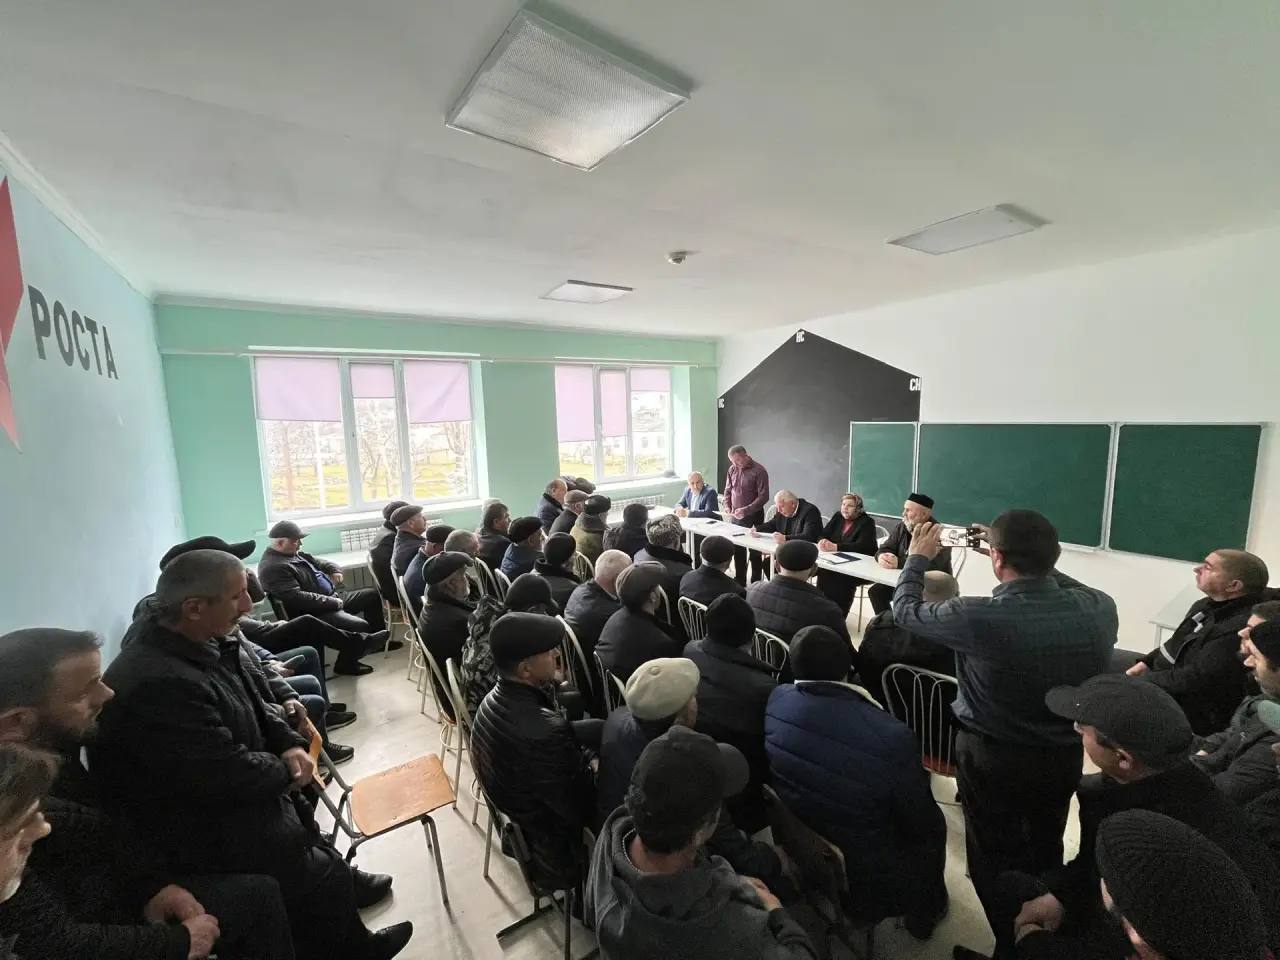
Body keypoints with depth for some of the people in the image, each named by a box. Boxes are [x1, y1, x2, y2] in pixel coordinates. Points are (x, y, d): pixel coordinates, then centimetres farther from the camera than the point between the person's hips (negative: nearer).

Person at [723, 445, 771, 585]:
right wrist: (727, 506, -2)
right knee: (737, 550, 12)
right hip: (735, 516, 6)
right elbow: (728, 490, 15)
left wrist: (746, 510, -24)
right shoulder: (732, 469, 5)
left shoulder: (759, 471, -13)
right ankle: (739, 582, 26)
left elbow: (763, 496, -16)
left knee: (755, 552, 4)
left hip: (753, 517, -5)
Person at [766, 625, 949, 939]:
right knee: (932, 826, 24)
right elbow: (922, 824, -15)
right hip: (868, 881, -4)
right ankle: (922, 913, 46)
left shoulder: (775, 700, -19)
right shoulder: (892, 738, -33)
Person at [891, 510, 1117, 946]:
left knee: (997, 860, 20)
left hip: (992, 757, -5)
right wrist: (1031, 556, 9)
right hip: (1066, 756, 5)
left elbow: (905, 609, -15)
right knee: (1046, 853, 29)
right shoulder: (1101, 609, -20)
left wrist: (917, 558, 1)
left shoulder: (978, 618, -33)